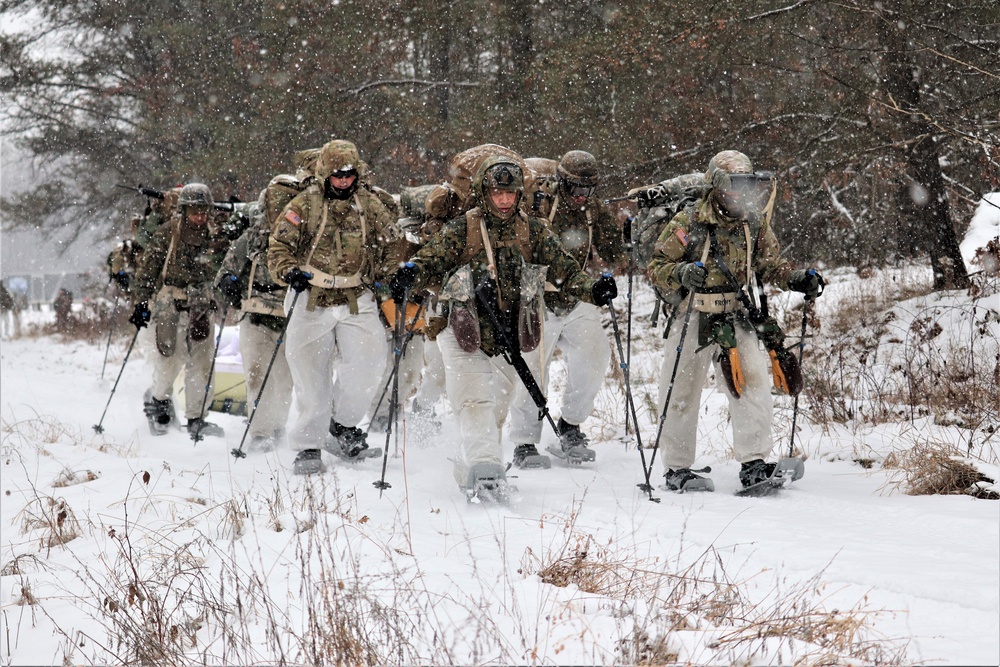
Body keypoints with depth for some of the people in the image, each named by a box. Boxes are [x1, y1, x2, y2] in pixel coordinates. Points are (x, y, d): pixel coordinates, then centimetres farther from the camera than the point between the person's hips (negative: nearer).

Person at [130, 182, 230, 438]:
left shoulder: (213, 238, 10)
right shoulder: (167, 234, -4)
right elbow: (148, 268, -2)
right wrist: (142, 302, -6)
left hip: (200, 307, 4)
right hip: (169, 305, -4)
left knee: (201, 362, 1)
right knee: (170, 358, -8)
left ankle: (196, 417, 8)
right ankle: (157, 400, 17)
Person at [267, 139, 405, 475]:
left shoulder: (370, 204, 9)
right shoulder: (305, 204, 1)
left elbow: (390, 243, 19)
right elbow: (279, 244, 2)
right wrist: (289, 271, -15)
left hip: (357, 300, 2)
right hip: (311, 299, -2)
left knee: (367, 362, -13)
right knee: (310, 373, -3)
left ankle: (343, 424, 10)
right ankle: (308, 445, 6)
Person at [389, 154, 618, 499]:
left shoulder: (532, 232, 5)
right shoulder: (460, 231, -5)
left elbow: (563, 269, 3)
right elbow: (430, 260, -8)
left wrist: (593, 289, -15)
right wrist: (410, 276, -31)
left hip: (510, 341, 4)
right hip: (466, 336, -4)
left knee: (495, 413, 12)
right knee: (476, 405, -20)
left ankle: (467, 476, 27)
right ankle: (484, 469, -33)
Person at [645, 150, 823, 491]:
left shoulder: (755, 223, 1)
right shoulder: (689, 222, -12)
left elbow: (768, 264, 15)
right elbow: (656, 267, -10)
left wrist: (796, 279, -4)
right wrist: (683, 273, -31)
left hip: (735, 320, 3)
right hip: (693, 318, -3)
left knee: (754, 382, -13)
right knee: (682, 393, 4)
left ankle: (753, 464, -11)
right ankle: (676, 469, 17)